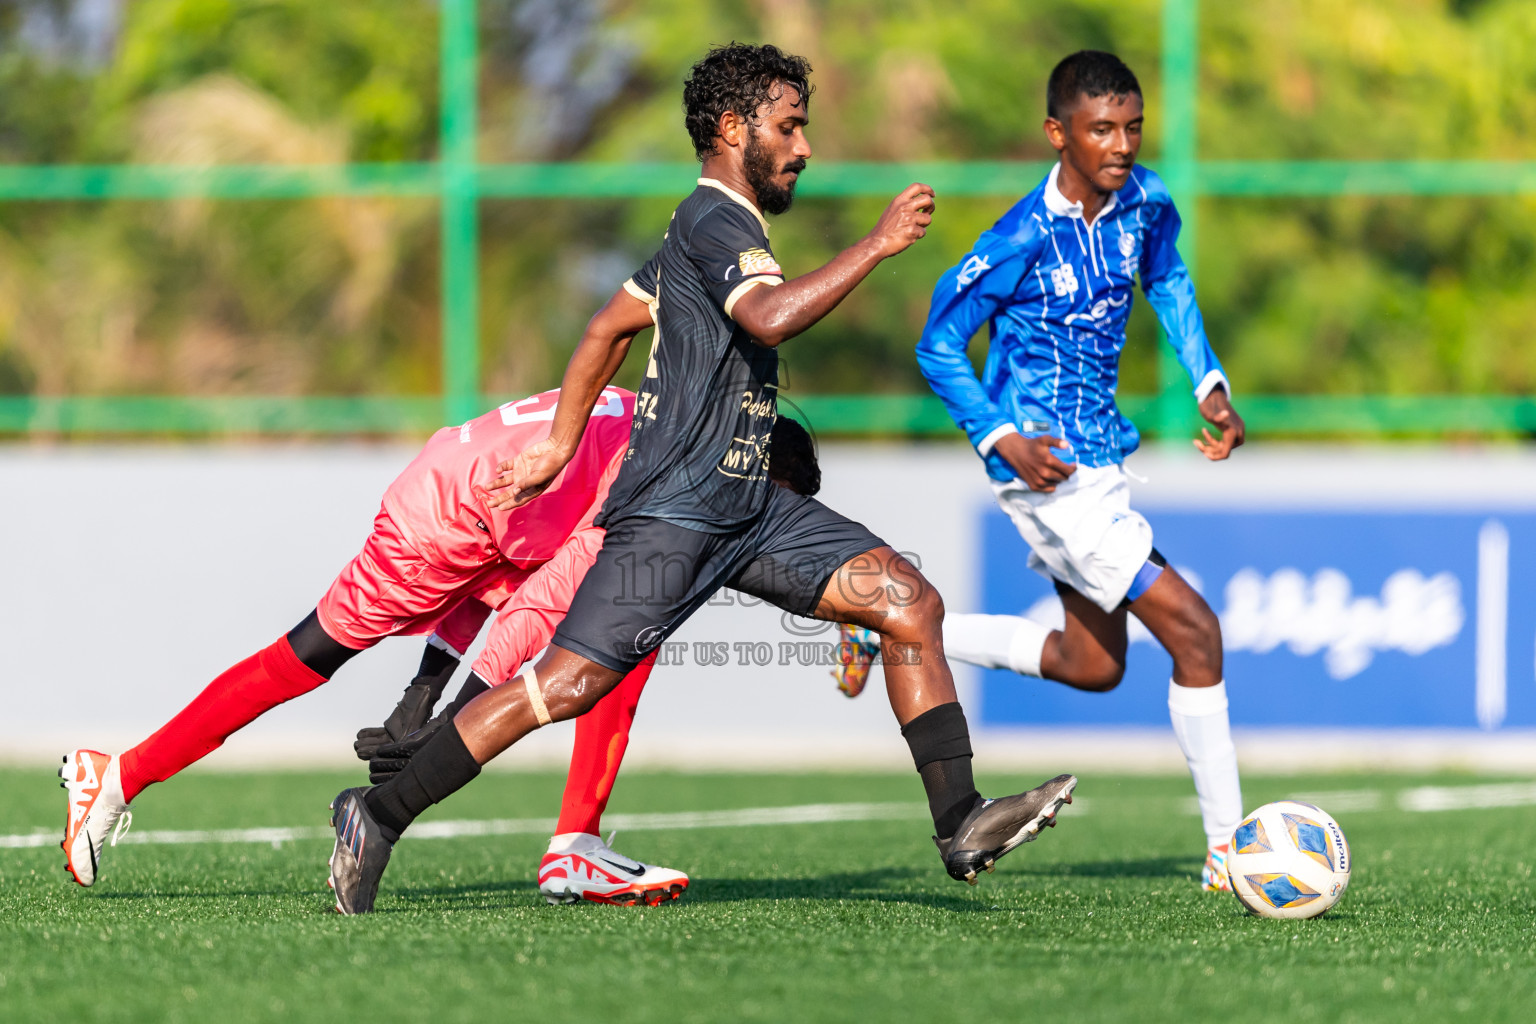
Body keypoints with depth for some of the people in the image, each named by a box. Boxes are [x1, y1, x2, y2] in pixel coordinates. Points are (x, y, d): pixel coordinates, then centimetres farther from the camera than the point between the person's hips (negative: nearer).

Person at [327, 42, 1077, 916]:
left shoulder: (711, 225, 21)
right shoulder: (715, 221, -11)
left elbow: (612, 324, 28)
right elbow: (771, 316, -31)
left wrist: (559, 445, 31)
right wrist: (878, 246, -24)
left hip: (746, 510, 10)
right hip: (673, 512, -10)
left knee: (912, 603, -3)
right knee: (567, 685, -13)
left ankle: (961, 823, -7)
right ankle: (380, 815, -3)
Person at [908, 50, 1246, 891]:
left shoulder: (1144, 202, -2)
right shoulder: (1022, 239, -21)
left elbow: (1166, 277, 21)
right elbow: (938, 347, -12)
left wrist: (1208, 382, 9)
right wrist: (1001, 439, -24)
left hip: (1100, 455, 9)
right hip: (1049, 470, -9)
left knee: (1094, 666, 19)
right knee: (1194, 632, -13)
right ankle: (1228, 852, -8)